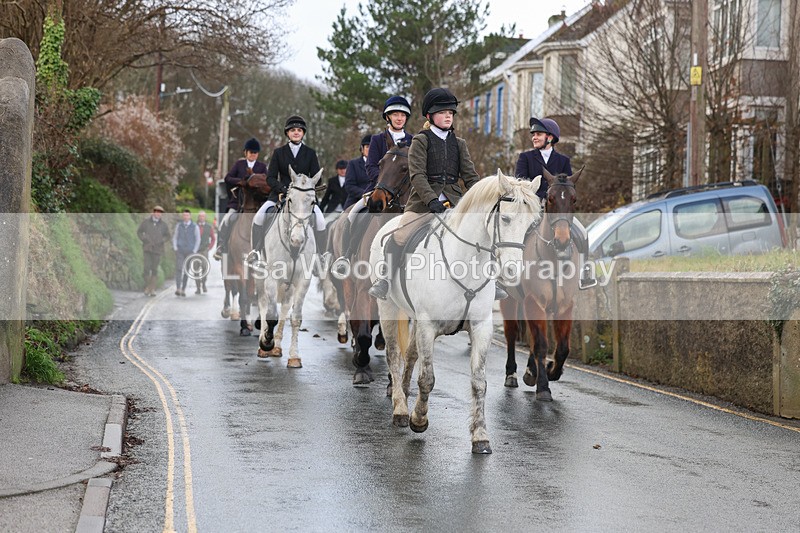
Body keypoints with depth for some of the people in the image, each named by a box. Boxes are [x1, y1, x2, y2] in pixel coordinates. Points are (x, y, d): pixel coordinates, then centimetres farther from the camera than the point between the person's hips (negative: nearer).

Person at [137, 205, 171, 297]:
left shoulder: (163, 224, 4)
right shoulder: (146, 222, 3)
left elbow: (167, 236, 12)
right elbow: (139, 232, 10)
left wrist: (161, 241, -5)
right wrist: (144, 240, -4)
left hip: (157, 249, 1)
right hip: (147, 249, -1)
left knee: (154, 269, 2)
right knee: (147, 268, -9)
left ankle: (152, 289, 7)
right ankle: (147, 287, 3)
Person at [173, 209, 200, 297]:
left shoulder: (195, 227, 0)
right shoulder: (178, 225, 6)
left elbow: (198, 240, 3)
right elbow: (175, 237, 11)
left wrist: (194, 251, -5)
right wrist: (175, 249, -1)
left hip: (190, 252, 0)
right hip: (180, 251, 0)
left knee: (186, 271, 1)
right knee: (178, 269, -14)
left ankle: (183, 289, 8)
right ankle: (178, 289, -19)